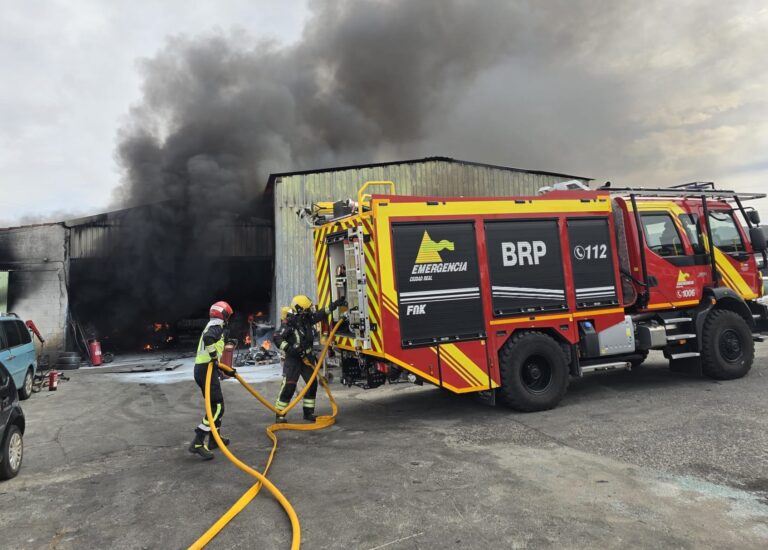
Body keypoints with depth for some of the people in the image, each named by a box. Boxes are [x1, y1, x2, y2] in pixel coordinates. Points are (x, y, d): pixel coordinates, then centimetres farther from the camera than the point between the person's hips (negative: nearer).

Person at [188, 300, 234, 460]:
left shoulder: (211, 326, 23)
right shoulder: (216, 326, -7)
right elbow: (207, 338, -32)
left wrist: (220, 369, 31)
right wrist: (214, 356, -21)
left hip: (202, 368, 10)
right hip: (206, 369, -10)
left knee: (216, 403, 20)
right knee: (217, 406, -12)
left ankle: (214, 439, 29)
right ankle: (197, 443, -16)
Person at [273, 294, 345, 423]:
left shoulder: (308, 319, 2)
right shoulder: (289, 323, -18)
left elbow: (322, 314, 12)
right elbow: (277, 337, -21)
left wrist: (335, 304, 9)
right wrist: (289, 349, -30)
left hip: (307, 357, 7)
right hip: (292, 359, -7)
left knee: (312, 383, 7)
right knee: (289, 386, -10)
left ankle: (308, 412, 18)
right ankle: (279, 415, 0)